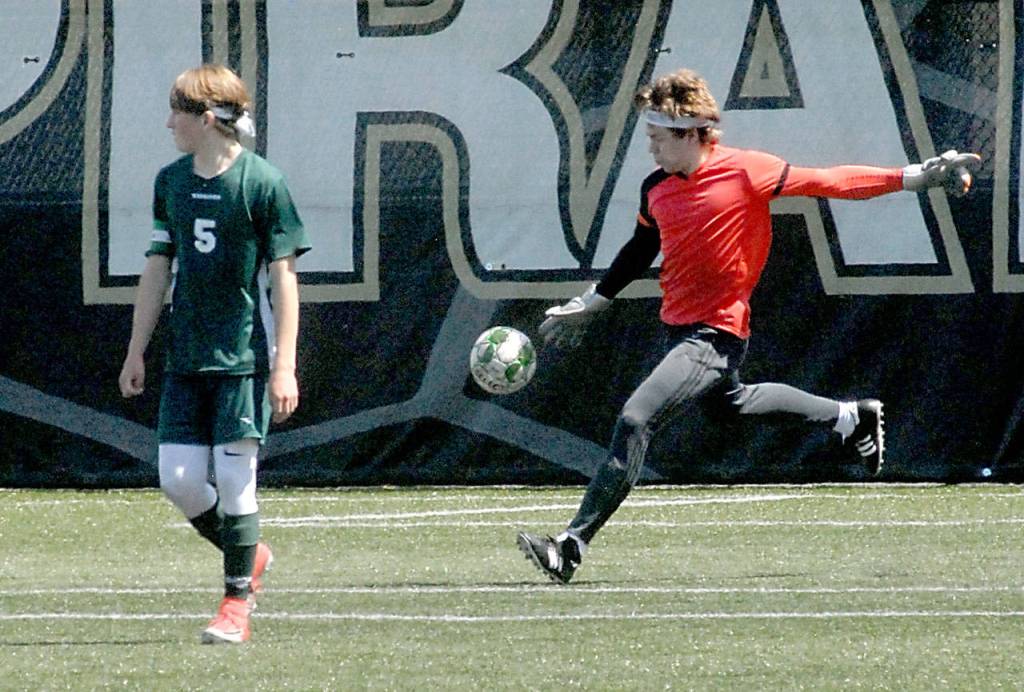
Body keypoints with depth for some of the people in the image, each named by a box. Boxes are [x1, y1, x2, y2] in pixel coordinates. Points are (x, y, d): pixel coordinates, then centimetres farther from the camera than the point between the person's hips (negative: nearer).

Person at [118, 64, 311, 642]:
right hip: (187, 357, 6)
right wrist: (136, 352, 13)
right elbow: (158, 270, 15)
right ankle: (250, 557, 24)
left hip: (246, 355, -6)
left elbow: (284, 279, -8)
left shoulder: (263, 182, -9)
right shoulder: (171, 182, 8)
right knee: (179, 480, 0)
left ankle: (237, 603, 4)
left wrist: (284, 367, -12)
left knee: (235, 475, -7)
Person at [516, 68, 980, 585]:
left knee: (634, 421, -20)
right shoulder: (656, 188, 1)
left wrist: (913, 177, -12)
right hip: (678, 326, 9)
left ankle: (572, 546, -19)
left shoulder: (745, 172, -17)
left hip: (717, 334, -9)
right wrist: (590, 304, 26)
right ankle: (852, 418, 52)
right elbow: (640, 251, 20)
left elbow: (827, 183, -10)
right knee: (728, 402, 32)